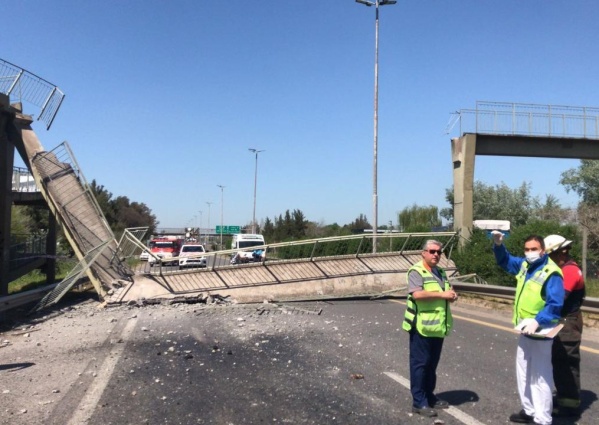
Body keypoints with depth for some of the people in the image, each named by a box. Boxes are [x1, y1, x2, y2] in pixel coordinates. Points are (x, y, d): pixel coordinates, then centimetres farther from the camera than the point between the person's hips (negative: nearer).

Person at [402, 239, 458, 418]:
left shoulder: (440, 272, 16)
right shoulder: (416, 271, -11)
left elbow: (446, 293, 25)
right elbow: (417, 294, -25)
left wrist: (452, 295, 1)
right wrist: (442, 295, -21)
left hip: (437, 327, 8)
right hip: (422, 326, -8)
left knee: (432, 364, 16)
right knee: (420, 363, 0)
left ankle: (429, 397, 28)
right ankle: (419, 402, 7)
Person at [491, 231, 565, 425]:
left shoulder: (551, 273, -20)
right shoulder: (524, 265, 5)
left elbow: (555, 305, -25)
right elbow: (505, 261, 23)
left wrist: (537, 321, -33)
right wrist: (498, 244, 5)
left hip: (540, 333, -9)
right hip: (525, 331, 9)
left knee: (540, 378, -2)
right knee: (524, 374, 19)